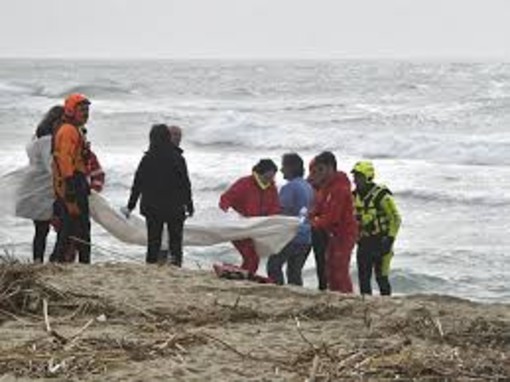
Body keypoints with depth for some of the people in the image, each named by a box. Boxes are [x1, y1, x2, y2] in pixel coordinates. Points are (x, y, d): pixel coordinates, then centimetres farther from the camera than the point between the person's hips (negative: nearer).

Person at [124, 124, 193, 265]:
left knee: (153, 241, 8)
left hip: (152, 207, 1)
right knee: (175, 239, 8)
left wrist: (130, 206, 7)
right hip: (175, 208, -1)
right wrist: (189, 204, 11)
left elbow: (137, 185, -2)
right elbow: (185, 184, 0)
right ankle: (176, 263, -1)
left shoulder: (147, 159, -5)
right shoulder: (177, 158, -6)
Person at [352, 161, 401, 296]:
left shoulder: (381, 196, -12)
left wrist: (390, 239, -15)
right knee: (363, 277, 6)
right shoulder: (355, 196, 8)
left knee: (381, 277, -5)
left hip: (380, 243, -6)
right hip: (363, 243, 6)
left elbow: (395, 219, -10)